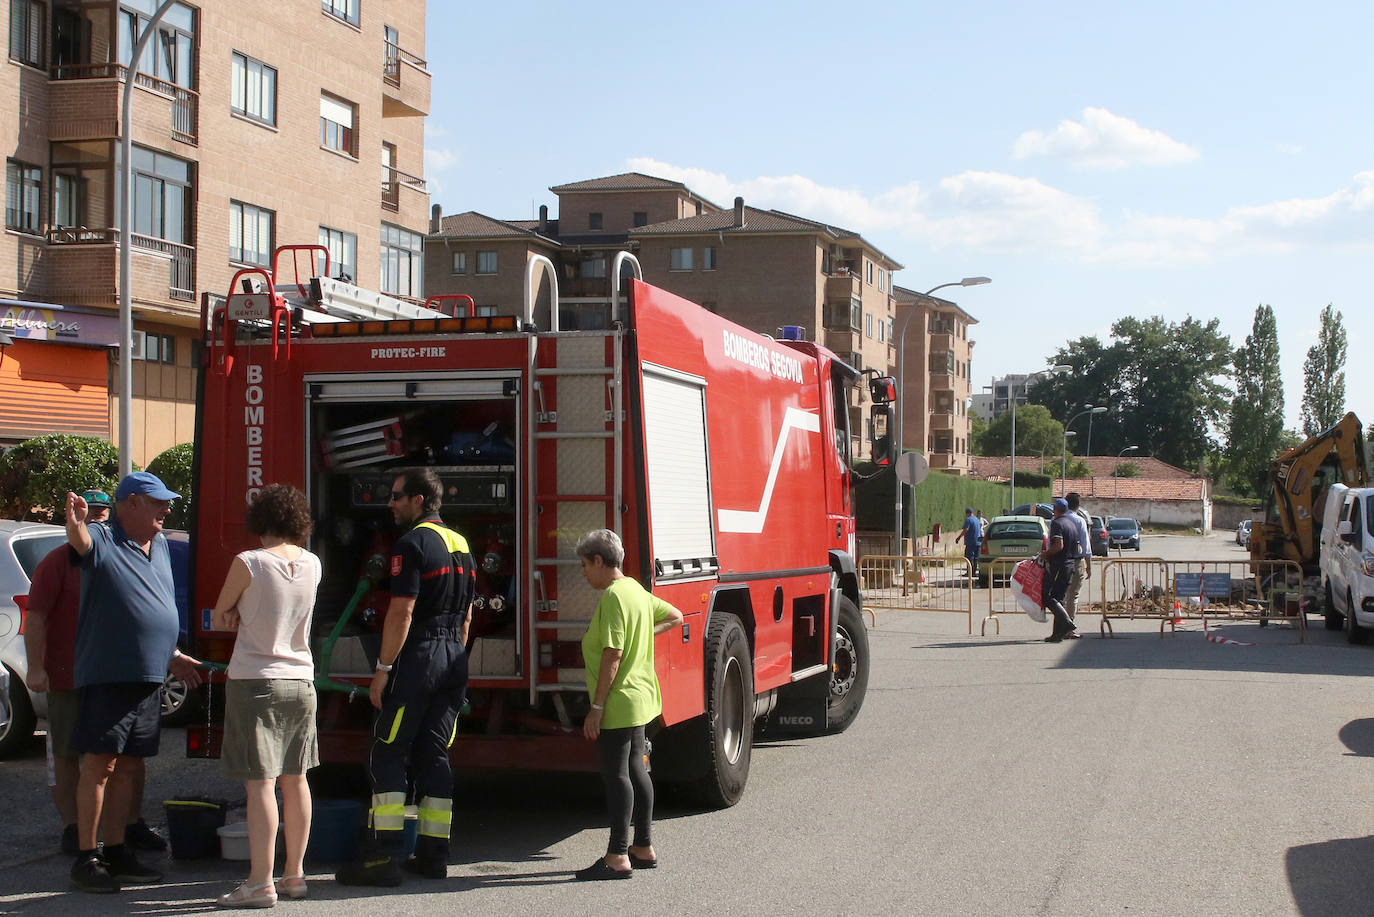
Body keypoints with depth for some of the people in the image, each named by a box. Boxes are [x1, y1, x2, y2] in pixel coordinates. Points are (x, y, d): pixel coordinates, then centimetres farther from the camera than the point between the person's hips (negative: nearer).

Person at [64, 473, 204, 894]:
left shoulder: (159, 545, 17)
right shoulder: (103, 540, -7)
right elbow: (80, 541, -32)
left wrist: (172, 655, 27)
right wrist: (75, 522, -54)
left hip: (149, 678, 7)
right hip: (105, 675, -7)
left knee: (126, 766, 11)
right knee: (100, 764, -6)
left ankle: (116, 852, 18)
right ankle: (86, 857, -2)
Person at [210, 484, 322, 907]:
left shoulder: (248, 563, -12)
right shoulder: (312, 564, 3)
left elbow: (219, 619, 1)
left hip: (254, 680, -6)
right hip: (300, 681, 6)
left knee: (260, 782, -5)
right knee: (295, 780, 13)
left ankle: (261, 883, -5)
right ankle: (294, 874, 20)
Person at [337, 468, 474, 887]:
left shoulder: (413, 543, -11)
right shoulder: (460, 545, 16)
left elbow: (402, 612, -17)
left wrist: (383, 668, -14)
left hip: (417, 659, -8)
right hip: (453, 663, 8)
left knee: (388, 755, -4)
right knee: (435, 755, 11)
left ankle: (383, 856, -9)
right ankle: (432, 854, 11)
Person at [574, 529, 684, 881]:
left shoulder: (613, 596, -18)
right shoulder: (636, 590, 11)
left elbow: (613, 655, -22)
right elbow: (675, 616, 25)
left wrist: (596, 706, -20)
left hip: (618, 702, -10)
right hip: (641, 697, 10)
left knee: (615, 775, -7)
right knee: (635, 770, 15)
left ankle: (617, 857, -5)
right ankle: (643, 848, 23)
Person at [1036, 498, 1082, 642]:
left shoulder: (1056, 523, -11)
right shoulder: (1072, 524, 15)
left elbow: (1059, 545, -23)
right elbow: (1077, 549, 17)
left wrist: (1046, 553, -9)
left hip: (1057, 565, -8)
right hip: (1070, 565, 9)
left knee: (1047, 597, -7)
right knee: (1059, 598, 11)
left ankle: (1068, 625, -17)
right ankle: (1058, 633, 8)